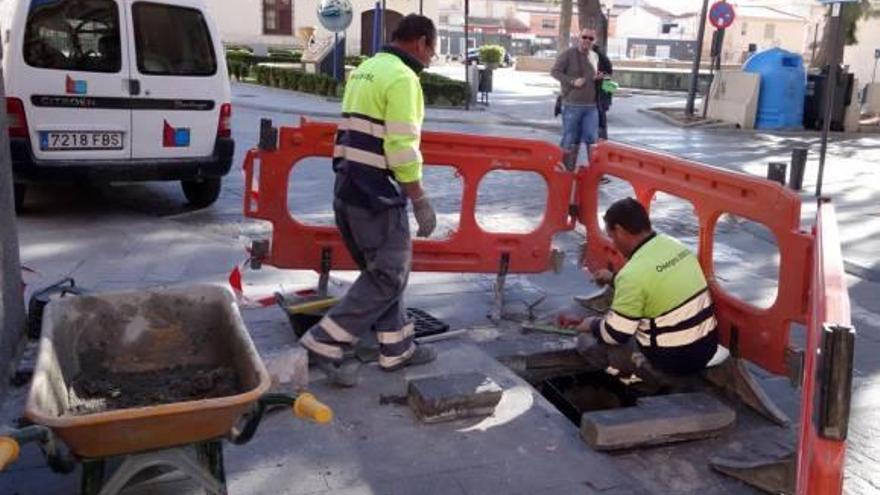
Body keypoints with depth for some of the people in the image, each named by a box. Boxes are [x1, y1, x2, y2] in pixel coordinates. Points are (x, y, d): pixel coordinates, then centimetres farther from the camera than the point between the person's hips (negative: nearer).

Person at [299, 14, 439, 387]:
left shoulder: (366, 70, 17)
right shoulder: (402, 78, -13)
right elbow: (402, 149, -20)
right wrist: (420, 202, -14)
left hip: (349, 188, 10)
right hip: (375, 193, -10)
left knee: (382, 271, 16)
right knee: (389, 276, 0)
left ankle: (396, 349, 24)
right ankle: (326, 344, 0)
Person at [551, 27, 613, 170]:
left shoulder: (596, 56, 11)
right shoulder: (568, 54, -6)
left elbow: (607, 71, 27)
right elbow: (555, 72, -8)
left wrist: (600, 77, 3)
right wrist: (572, 81, -19)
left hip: (592, 105, 5)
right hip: (572, 105, -5)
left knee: (592, 139, 3)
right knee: (570, 141, 2)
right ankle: (566, 170, 14)